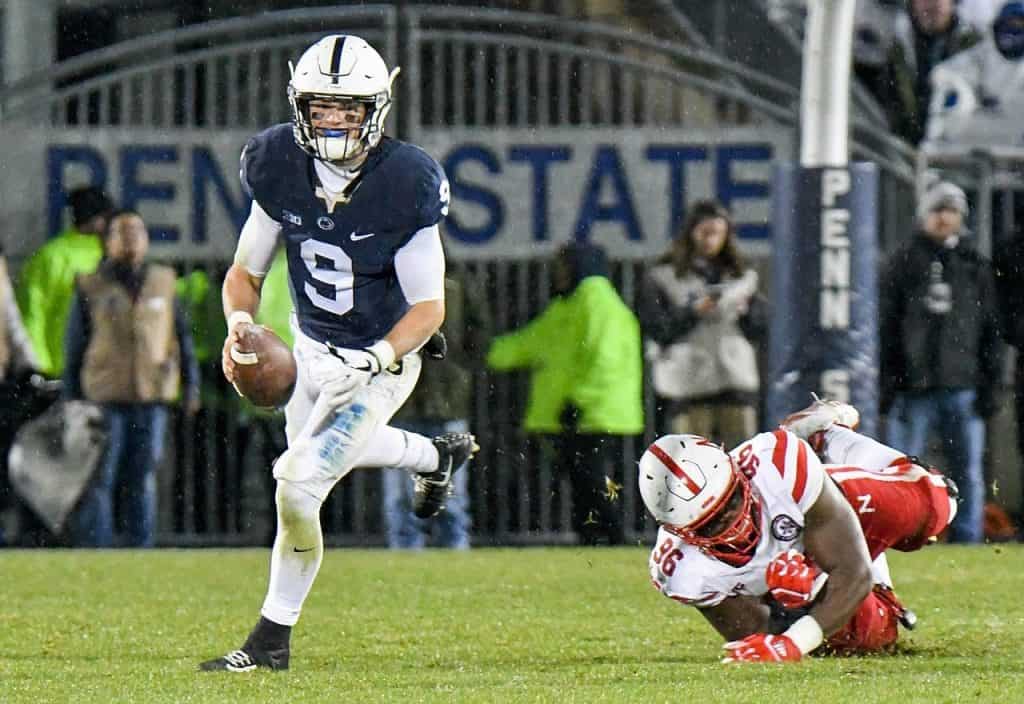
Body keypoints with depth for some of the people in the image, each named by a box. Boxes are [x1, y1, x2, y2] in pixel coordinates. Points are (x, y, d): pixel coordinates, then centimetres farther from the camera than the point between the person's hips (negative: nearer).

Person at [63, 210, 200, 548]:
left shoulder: (164, 283, 8)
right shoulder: (90, 289, 2)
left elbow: (183, 335, 12)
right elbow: (74, 348, 5)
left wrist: (191, 386, 5)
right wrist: (71, 402, 3)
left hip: (152, 397, 2)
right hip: (105, 399, -2)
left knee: (142, 481, 5)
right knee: (98, 481, -4)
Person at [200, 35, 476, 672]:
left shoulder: (405, 185, -25)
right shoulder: (281, 170, -13)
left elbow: (428, 306, -18)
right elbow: (246, 271, -1)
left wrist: (375, 360, -34)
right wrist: (240, 322, -23)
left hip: (381, 363, -6)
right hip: (311, 349, 6)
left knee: (299, 480, -16)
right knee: (334, 447, 30)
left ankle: (273, 639, -1)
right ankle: (440, 456, 59)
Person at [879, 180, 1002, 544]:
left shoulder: (976, 266, 12)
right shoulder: (903, 263, 5)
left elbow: (990, 330, 13)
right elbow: (884, 326, 2)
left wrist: (989, 384, 5)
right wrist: (887, 383, -6)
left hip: (962, 387, 2)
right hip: (914, 387, -2)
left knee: (969, 474, 2)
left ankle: (967, 543, 7)